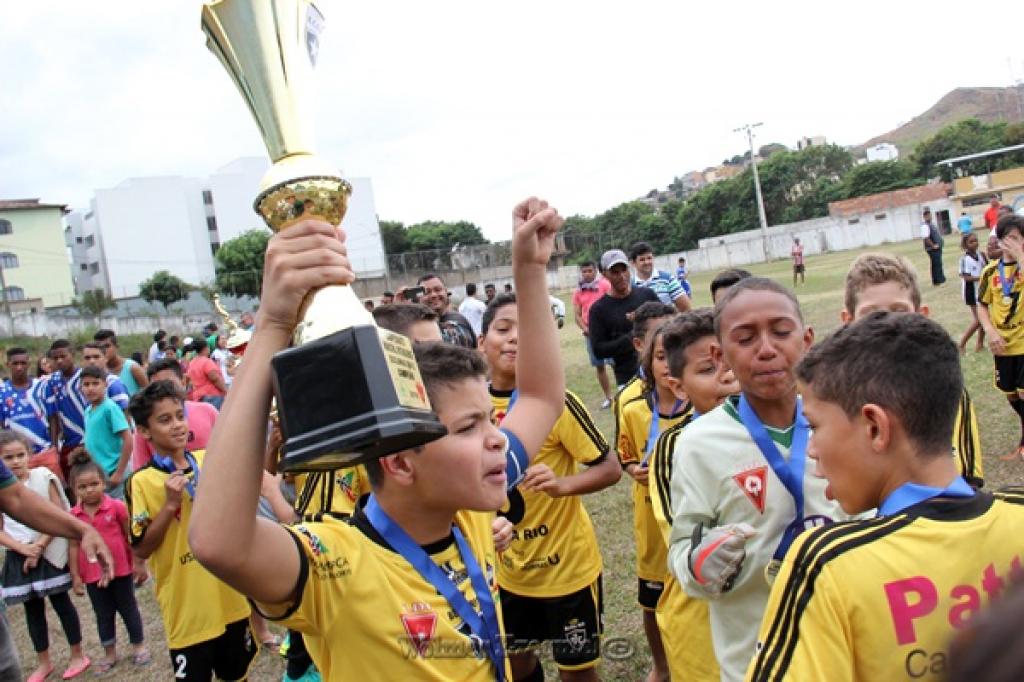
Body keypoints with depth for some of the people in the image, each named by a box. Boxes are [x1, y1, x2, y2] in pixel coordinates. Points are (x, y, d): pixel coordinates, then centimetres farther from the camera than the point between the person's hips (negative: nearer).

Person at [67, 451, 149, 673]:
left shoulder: (117, 507, -12)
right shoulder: (73, 515, -5)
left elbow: (130, 536, -3)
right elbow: (73, 546, 0)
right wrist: (75, 576, 0)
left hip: (121, 570, -2)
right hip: (93, 575, 2)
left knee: (128, 609, 13)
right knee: (103, 615, 16)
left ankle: (139, 646, 29)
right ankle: (110, 653, 31)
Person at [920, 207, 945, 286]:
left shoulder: (931, 224, 13)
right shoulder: (925, 226, -19)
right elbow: (926, 238, -27)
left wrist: (939, 243, 14)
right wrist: (933, 245, -20)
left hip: (938, 247, 10)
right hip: (933, 249, -10)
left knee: (938, 264, 18)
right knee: (936, 264, -4)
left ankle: (941, 279, 28)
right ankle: (937, 281, 3)